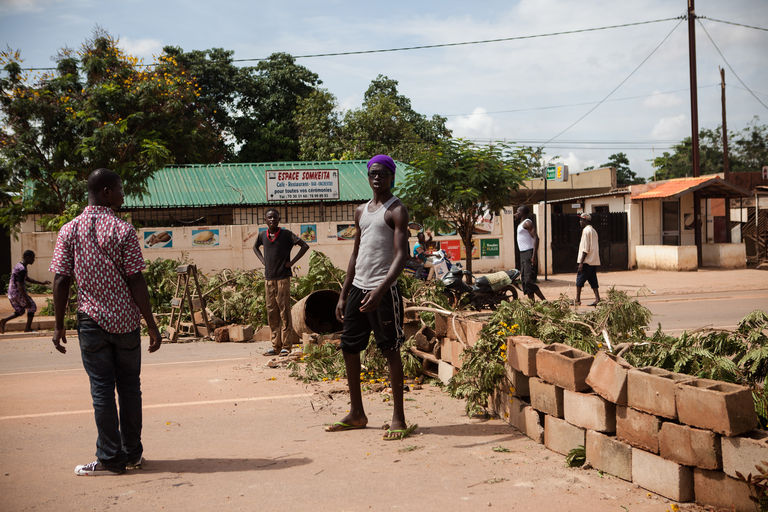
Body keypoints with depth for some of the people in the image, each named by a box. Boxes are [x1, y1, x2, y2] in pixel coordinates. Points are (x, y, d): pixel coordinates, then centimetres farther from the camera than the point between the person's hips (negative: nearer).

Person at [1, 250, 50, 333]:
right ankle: (28, 328, 8)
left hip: (11, 294, 9)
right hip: (18, 294, -9)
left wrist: (42, 283, 19)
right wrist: (27, 300, -24)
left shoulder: (18, 265, 12)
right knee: (32, 307, 8)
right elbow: (20, 286, -25)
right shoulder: (22, 269, -20)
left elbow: (28, 279, 23)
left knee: (20, 312, 20)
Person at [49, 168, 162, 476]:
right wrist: (151, 324, -6)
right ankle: (133, 453, 20)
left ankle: (110, 459, 8)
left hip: (91, 321, 1)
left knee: (102, 390, 5)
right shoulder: (122, 229, -7)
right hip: (125, 321, -1)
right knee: (130, 388, 11)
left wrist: (59, 325, 6)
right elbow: (135, 281, -10)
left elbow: (61, 280, -1)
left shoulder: (69, 230, 1)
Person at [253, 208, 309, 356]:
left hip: (283, 277, -5)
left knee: (284, 311, -4)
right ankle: (276, 346, 14)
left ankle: (286, 346, 1)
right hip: (268, 278, 5)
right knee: (271, 312, 7)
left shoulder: (286, 234, -6)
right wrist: (262, 261, 12)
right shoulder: (262, 235, 6)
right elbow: (255, 247, 28)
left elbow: (305, 246, -6)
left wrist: (292, 262, -10)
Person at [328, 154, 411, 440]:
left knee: (391, 350, -2)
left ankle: (398, 418, 7)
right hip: (358, 288, 8)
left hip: (383, 290, -8)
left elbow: (401, 255, -16)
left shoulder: (396, 210, -5)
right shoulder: (361, 211, 17)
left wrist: (380, 290, -28)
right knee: (349, 347, 10)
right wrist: (344, 295, 16)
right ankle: (356, 414, 23)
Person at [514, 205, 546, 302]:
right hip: (523, 254, 10)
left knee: (529, 280, -15)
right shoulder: (521, 224, 20)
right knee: (524, 280, 8)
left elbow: (536, 238, -20)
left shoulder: (527, 223, -10)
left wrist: (534, 256, -27)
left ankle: (544, 301, -12)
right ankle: (532, 302, 10)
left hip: (529, 253, -10)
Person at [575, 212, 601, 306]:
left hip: (587, 261, -9)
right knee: (593, 281, 7)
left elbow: (585, 248, -16)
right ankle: (597, 299, -1)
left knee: (580, 280, -3)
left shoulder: (586, 230, -10)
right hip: (594, 261, 9)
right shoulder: (593, 231, 19)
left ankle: (577, 300, -1)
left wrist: (581, 262, -17)